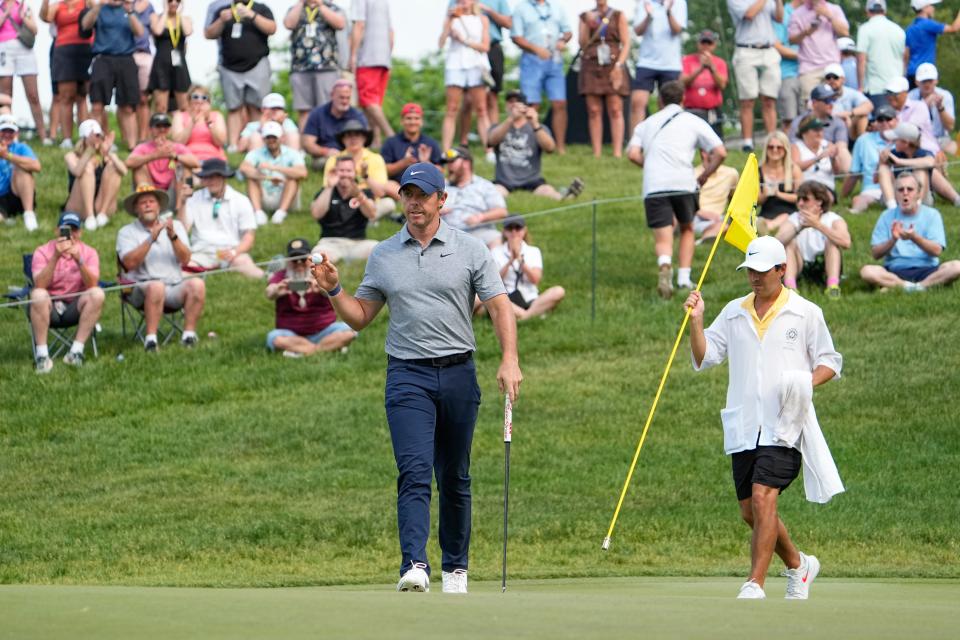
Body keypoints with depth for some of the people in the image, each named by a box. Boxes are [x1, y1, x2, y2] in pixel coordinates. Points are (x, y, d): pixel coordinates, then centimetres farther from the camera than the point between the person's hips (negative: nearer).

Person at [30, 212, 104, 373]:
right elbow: (39, 285, -20)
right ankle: (41, 355, -30)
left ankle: (76, 351, -26)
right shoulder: (43, 252, -4)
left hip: (75, 308, 2)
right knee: (38, 295, -34)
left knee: (97, 294, -26)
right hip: (49, 307, -2)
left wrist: (78, 260, -30)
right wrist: (56, 257, -29)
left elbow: (92, 285, -16)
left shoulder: (89, 252, 0)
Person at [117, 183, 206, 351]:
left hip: (175, 288, 3)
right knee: (156, 287, -37)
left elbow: (185, 260, 2)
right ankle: (151, 339, -37)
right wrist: (151, 238, -15)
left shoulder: (175, 226, 16)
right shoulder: (127, 232, 8)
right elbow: (130, 263, -11)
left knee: (197, 284, -27)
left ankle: (189, 334, -27)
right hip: (141, 288, -3)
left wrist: (173, 236, -13)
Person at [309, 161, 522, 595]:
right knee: (414, 472, -15)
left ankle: (455, 566, 21)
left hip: (459, 373, 0)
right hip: (407, 376, 0)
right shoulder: (383, 256, 9)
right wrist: (333, 290, -4)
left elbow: (499, 307, -1)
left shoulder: (470, 250, 4)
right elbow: (360, 316, 15)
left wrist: (510, 359, -14)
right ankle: (414, 566, -27)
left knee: (455, 478, 9)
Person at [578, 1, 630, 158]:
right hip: (591, 66, 2)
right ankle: (597, 153, -3)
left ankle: (617, 152, -13)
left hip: (613, 66, -2)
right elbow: (583, 44, 6)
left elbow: (626, 44, 4)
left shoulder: (618, 16, 8)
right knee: (594, 111, -3)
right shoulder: (586, 17, 12)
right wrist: (589, 25, -10)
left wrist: (619, 65, -8)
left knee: (615, 110, -9)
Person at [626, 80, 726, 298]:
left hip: (653, 188, 0)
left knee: (663, 239, -2)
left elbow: (633, 154, 5)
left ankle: (665, 265, -35)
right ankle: (684, 278, 12)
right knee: (687, 229, 23)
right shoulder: (693, 122, 15)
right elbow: (720, 152, 5)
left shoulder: (647, 124, 21)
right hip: (683, 184, 0)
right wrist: (703, 177, 15)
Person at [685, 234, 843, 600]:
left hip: (784, 424, -5)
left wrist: (807, 383, -12)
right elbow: (703, 359, 10)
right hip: (742, 428, 5)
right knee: (751, 512, 6)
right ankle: (799, 565, 30)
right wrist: (695, 321, -5)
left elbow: (830, 363, 7)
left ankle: (755, 585, -19)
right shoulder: (734, 313, 14)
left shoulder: (806, 313, 3)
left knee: (762, 497, -20)